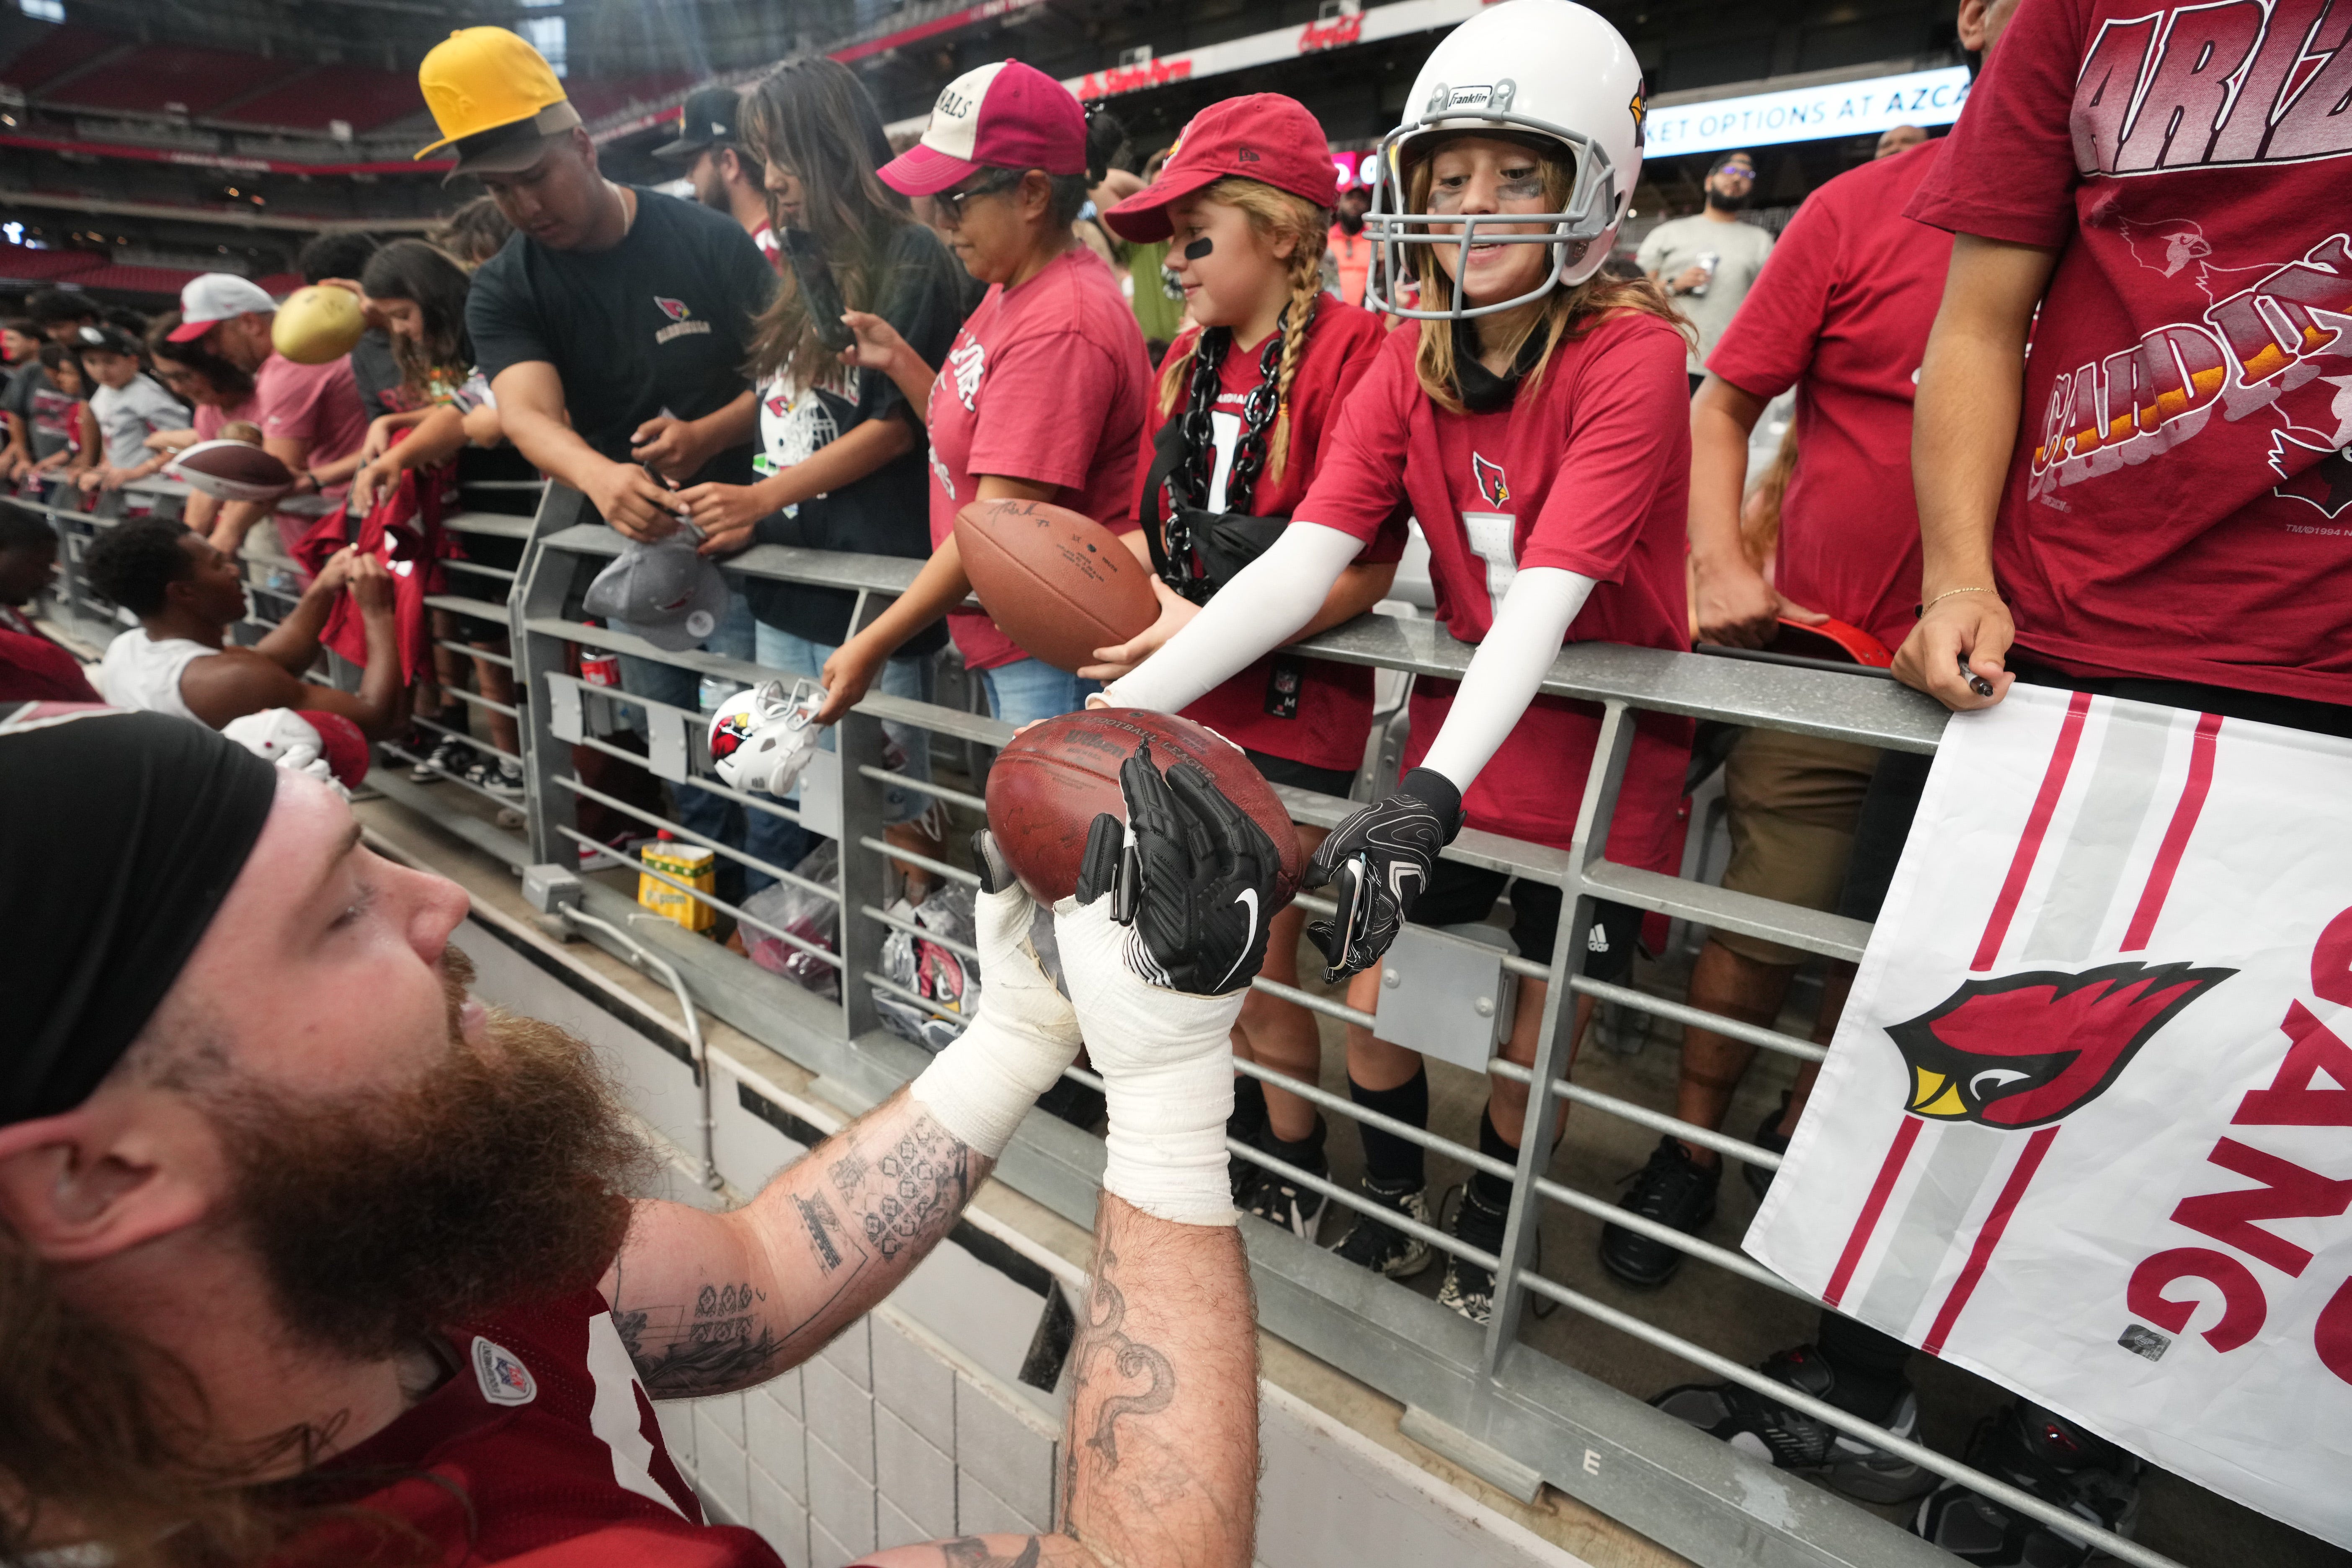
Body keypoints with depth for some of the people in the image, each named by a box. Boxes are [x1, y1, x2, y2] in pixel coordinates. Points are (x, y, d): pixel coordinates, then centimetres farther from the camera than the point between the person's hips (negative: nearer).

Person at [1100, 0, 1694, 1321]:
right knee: (1366, 979, 5)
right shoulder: (1413, 365, -2)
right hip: (1461, 719, 4)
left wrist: (1434, 790, -45)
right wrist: (1126, 704, -25)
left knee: (1543, 1031, 8)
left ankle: (1485, 1238, 38)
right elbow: (1301, 565, -14)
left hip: (1608, 742, -4)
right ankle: (1394, 1210, 34)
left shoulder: (1632, 359, -17)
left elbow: (1548, 593, -31)